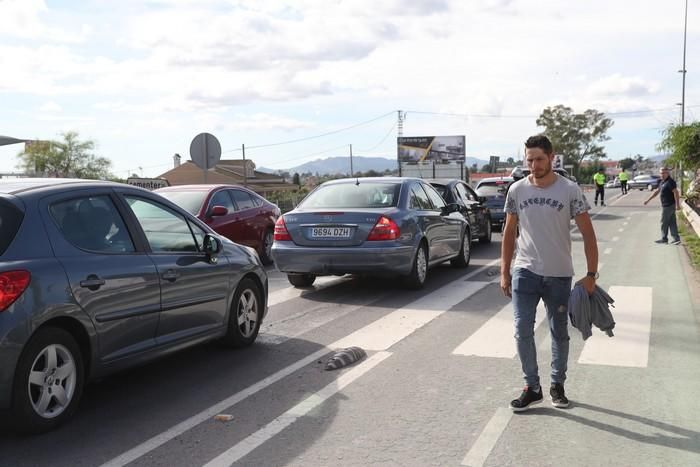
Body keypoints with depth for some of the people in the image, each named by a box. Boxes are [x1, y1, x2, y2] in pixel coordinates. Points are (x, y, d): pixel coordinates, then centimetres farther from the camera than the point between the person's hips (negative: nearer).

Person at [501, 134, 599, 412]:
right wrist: (504, 272, 6)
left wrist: (591, 274, -9)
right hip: (525, 273, 1)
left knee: (559, 333, 11)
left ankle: (557, 384, 29)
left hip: (559, 276, -1)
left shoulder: (569, 190, -7)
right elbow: (509, 232, 8)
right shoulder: (517, 190, 0)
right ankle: (532, 387, 11)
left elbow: (587, 233, -4)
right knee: (522, 331, -4)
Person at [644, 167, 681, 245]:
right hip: (667, 205, 9)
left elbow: (676, 193, -22)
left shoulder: (670, 182, -17)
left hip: (668, 206, -9)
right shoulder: (662, 182, 13)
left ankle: (664, 239, 10)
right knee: (672, 223, 9)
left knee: (664, 223, 1)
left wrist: (677, 205, -26)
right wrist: (648, 200, 21)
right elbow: (656, 191, 21)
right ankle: (676, 238, 10)